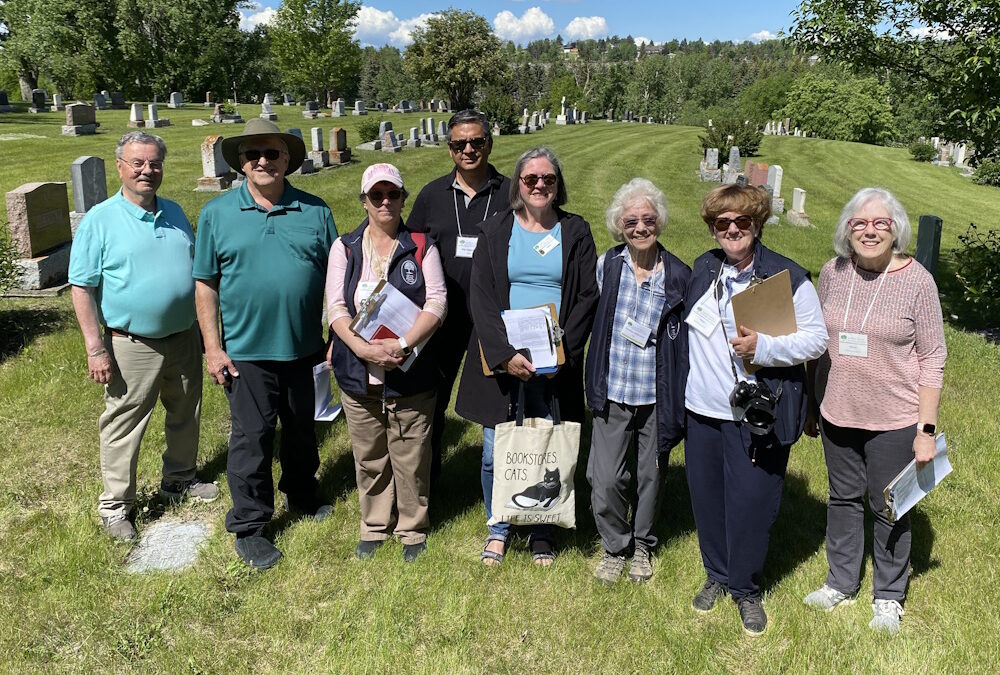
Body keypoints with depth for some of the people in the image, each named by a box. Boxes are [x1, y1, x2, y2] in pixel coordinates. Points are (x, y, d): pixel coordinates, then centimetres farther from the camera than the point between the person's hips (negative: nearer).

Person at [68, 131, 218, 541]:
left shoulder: (174, 213, 7)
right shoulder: (100, 220, -8)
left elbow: (198, 269, 17)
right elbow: (82, 287, -9)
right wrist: (95, 348, -15)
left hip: (184, 338, 5)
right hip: (132, 345, -5)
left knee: (186, 415, 18)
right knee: (123, 424, 4)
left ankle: (179, 479, 39)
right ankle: (116, 504, 20)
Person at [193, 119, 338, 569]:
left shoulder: (315, 212, 2)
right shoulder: (217, 214, -1)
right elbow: (205, 284, 0)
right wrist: (213, 347, -5)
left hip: (305, 349, 2)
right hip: (247, 351, -2)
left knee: (302, 430, 18)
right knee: (251, 438, 5)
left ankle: (301, 496, 41)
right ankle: (248, 527, 19)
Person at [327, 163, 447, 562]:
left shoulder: (422, 246, 1)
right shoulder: (345, 248, 5)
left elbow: (437, 303, -7)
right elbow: (336, 307, -2)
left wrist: (402, 345, -21)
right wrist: (363, 348, -18)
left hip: (410, 374, -2)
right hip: (358, 375, 2)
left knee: (411, 459, 6)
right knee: (368, 459, 14)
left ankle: (413, 531, 26)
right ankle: (374, 528, 32)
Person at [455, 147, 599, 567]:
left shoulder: (576, 233, 7)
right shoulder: (495, 231, 6)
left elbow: (588, 296, 2)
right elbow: (480, 298, -2)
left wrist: (563, 351, -11)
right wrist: (505, 354, -14)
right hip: (500, 356, 0)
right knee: (495, 450, 1)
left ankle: (542, 533, 23)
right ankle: (497, 529, 23)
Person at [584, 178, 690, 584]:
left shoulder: (678, 275, -5)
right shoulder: (606, 265, -1)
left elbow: (685, 339, 1)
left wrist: (679, 396, -3)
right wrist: (594, 383, 8)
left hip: (657, 395, -1)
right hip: (613, 393, 1)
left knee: (650, 475, 14)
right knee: (606, 478, -1)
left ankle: (643, 546, 39)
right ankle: (614, 546, 26)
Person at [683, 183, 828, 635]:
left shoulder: (787, 277, -9)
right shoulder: (703, 269, 7)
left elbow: (816, 339, -8)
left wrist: (763, 347, -23)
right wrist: (685, 385, 17)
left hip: (758, 416, -4)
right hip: (703, 410, 5)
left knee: (751, 502, 3)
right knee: (706, 497, 14)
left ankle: (745, 588, 26)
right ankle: (717, 575, 37)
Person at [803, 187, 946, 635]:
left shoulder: (916, 280, -11)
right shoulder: (832, 274, 0)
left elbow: (933, 358, -8)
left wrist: (927, 429, -10)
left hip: (894, 422, -3)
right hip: (838, 414, 4)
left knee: (888, 508, 10)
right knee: (843, 499, 17)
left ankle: (889, 596, 31)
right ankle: (841, 582, 36)